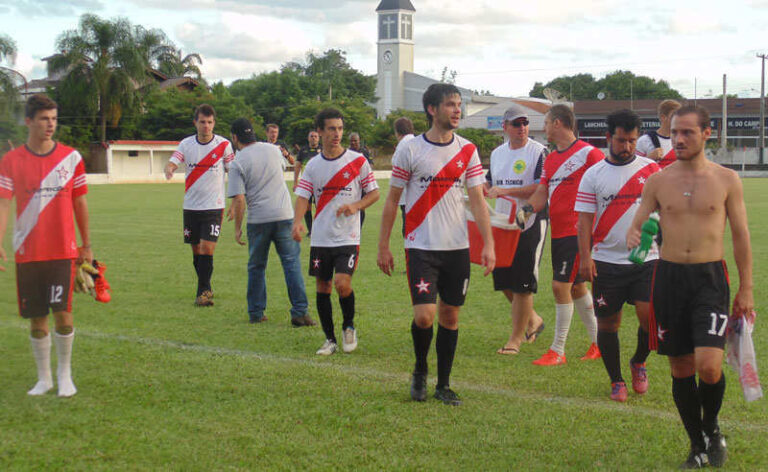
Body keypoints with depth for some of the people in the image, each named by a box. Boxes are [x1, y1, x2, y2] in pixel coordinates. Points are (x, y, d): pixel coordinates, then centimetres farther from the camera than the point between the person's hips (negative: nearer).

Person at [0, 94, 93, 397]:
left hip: (63, 251, -1)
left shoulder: (71, 157, 3)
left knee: (62, 313, -9)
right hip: (27, 253, 1)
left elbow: (80, 203, 10)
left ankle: (64, 373, 11)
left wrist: (86, 245, 12)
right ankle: (44, 378, 22)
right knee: (36, 319, 6)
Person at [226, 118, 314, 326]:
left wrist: (237, 227, -1)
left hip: (258, 219, -2)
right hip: (284, 215, 2)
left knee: (256, 267, 13)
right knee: (292, 263, 1)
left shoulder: (237, 162, -5)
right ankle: (299, 312, -5)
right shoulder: (273, 150, 8)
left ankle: (256, 313, 18)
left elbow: (239, 199, -10)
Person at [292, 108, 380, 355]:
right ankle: (330, 339, 21)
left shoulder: (357, 161, -1)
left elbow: (374, 193, 4)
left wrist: (355, 206, -15)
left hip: (348, 237, -3)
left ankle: (349, 326, 11)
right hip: (320, 239, 3)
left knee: (342, 283, -17)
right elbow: (303, 196, -1)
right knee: (322, 287, 6)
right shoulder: (313, 165, 6)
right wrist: (297, 222, -20)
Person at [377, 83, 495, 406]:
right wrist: (383, 246, 2)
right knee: (425, 316, -11)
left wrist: (488, 244, -5)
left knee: (450, 315, 7)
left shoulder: (467, 151, 5)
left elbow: (477, 201, 4)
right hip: (421, 246, -3)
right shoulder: (410, 150, -3)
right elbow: (392, 200, 3)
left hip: (457, 247, 3)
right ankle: (420, 370, 17)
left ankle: (443, 385, 20)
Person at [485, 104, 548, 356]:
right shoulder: (497, 153, 13)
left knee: (523, 284, -4)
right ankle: (532, 320, 34)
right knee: (503, 280, 12)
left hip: (531, 224, -7)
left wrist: (505, 191, -22)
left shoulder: (539, 152, -8)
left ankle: (516, 339, 5)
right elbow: (489, 183, 26)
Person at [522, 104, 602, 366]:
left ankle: (557, 351, -1)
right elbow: (542, 192, 9)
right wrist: (527, 209, -11)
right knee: (576, 287, 14)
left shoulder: (588, 154, -10)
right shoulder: (550, 159, 14)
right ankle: (598, 343, 26)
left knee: (561, 285, -10)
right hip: (558, 232, 8)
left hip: (578, 231, -8)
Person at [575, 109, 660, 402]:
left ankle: (639, 362, 19)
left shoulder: (651, 170, 6)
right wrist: (585, 256, -11)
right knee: (607, 323, 4)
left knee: (650, 316, -11)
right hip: (607, 262, 0)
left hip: (646, 259, 0)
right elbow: (585, 218, 0)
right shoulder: (594, 175, 3)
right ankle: (616, 381, 21)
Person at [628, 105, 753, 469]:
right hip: (669, 278, 2)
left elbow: (740, 236, 6)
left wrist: (746, 289, 5)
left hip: (710, 278, -2)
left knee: (709, 366, -15)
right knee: (681, 368, 7)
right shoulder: (658, 181, 4)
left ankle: (711, 428, 16)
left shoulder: (726, 180, 1)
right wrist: (633, 238, -17)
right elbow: (637, 226, 9)